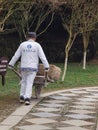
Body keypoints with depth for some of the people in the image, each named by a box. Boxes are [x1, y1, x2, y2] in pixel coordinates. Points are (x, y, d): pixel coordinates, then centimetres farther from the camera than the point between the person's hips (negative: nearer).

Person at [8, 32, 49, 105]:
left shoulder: (22, 44, 3)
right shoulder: (37, 45, -3)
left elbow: (16, 55, 5)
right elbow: (42, 57, -6)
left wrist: (11, 64, 11)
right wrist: (46, 67, -5)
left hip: (23, 67, 2)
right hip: (33, 68, -2)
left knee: (23, 81, 19)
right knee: (29, 83, -2)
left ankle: (22, 97, 15)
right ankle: (27, 99, -14)